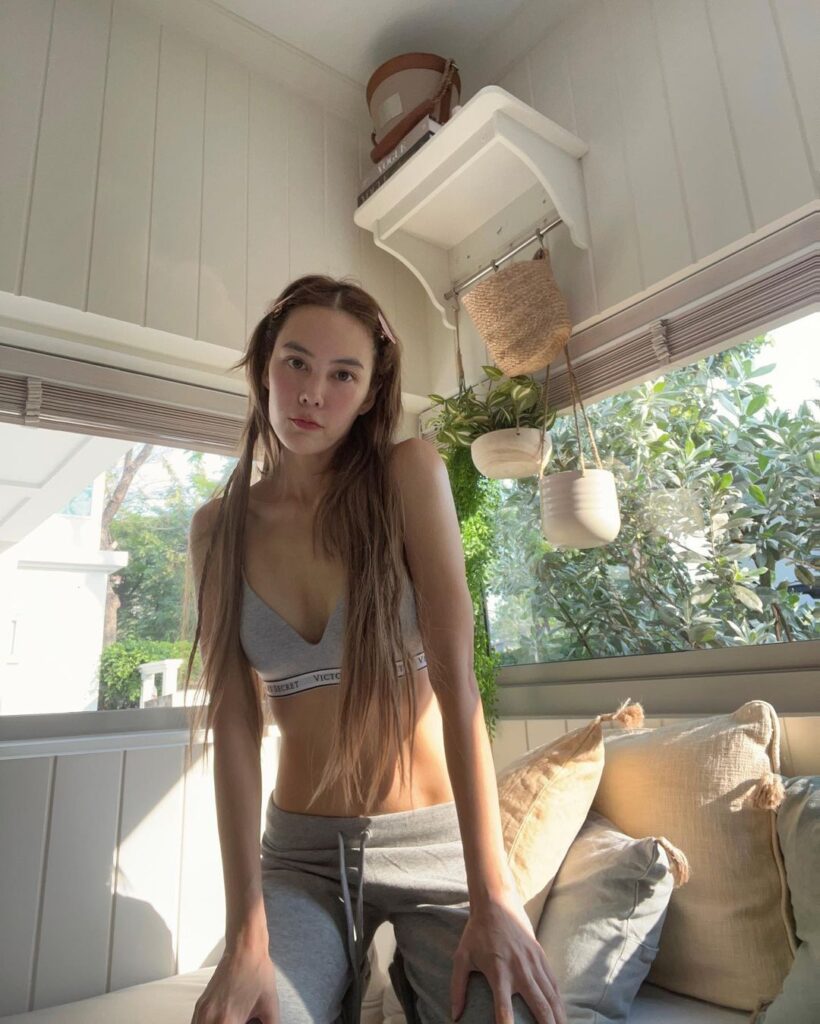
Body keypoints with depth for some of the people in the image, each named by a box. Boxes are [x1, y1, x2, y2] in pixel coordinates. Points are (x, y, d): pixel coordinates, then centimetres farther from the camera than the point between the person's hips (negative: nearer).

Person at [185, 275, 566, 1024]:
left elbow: (456, 679, -17)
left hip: (436, 839, -1)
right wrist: (247, 934, -16)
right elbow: (234, 722, -8)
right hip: (301, 853, 2)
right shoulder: (220, 528, -3)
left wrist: (492, 896, -21)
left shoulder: (410, 474, -11)